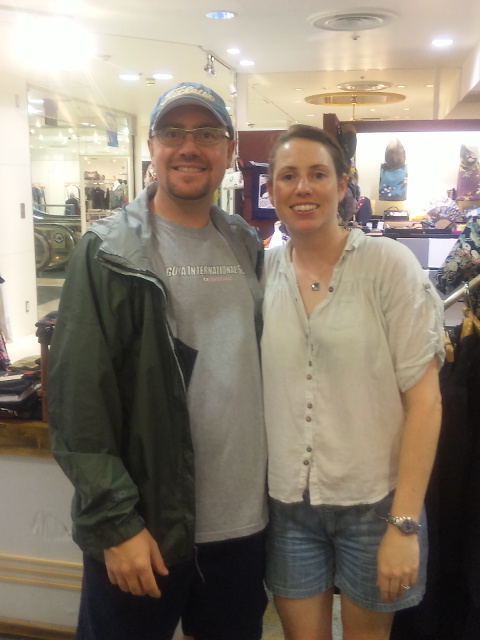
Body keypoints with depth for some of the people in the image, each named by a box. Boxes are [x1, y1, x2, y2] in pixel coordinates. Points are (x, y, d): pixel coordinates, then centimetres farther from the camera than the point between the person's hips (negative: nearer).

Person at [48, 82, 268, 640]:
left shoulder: (247, 248, 6)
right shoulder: (109, 255, -9)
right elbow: (78, 401, -13)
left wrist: (276, 488, 11)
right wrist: (115, 523, -15)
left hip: (244, 521, 5)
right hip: (144, 529, -4)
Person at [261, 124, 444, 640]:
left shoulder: (389, 264, -10)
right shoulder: (262, 273, 0)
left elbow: (423, 398, -10)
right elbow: (252, 385, 8)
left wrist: (404, 523, -12)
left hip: (373, 501, -2)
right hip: (287, 503, 3)